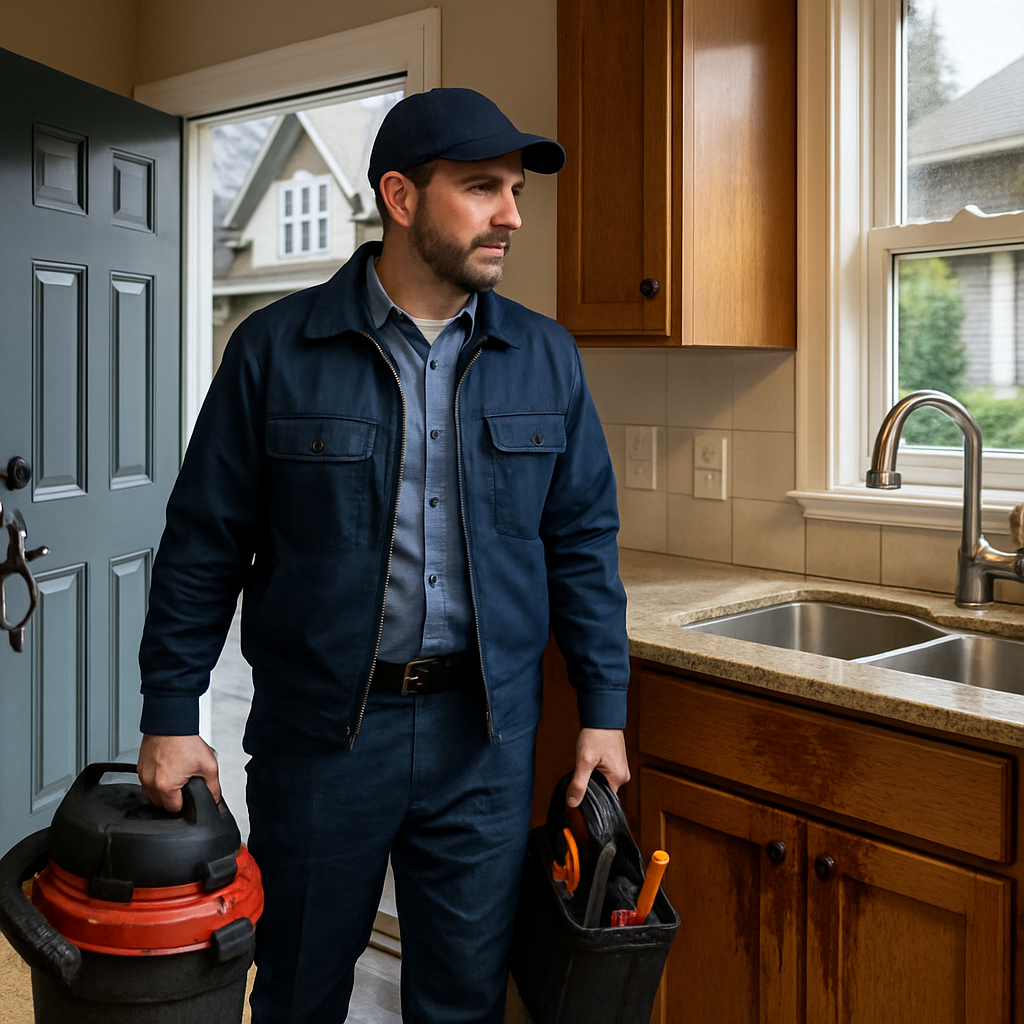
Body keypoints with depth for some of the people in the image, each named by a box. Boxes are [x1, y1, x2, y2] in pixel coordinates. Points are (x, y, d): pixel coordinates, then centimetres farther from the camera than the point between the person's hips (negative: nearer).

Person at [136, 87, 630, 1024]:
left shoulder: (546, 359, 3)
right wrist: (171, 714, -3)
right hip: (317, 726, -2)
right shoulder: (277, 349, -5)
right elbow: (204, 546, -1)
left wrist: (604, 709, 5)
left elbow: (583, 545, 7)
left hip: (485, 734, 2)